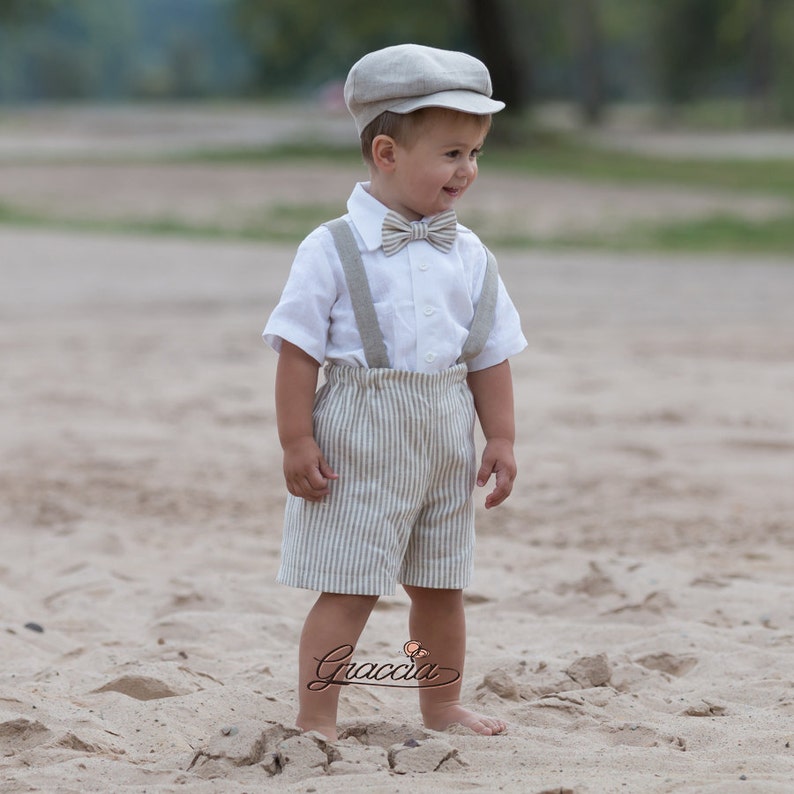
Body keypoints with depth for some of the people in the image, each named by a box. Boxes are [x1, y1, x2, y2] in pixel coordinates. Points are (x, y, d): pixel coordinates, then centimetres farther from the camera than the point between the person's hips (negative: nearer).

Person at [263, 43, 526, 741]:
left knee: (442, 585, 15)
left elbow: (490, 355, 11)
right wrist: (296, 442, -14)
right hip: (360, 442, -5)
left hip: (446, 443, 5)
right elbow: (299, 349, -11)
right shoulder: (334, 251, -11)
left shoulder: (469, 257, 5)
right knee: (347, 590, -5)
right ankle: (316, 720, 1)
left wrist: (501, 438, 7)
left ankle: (441, 704, 30)